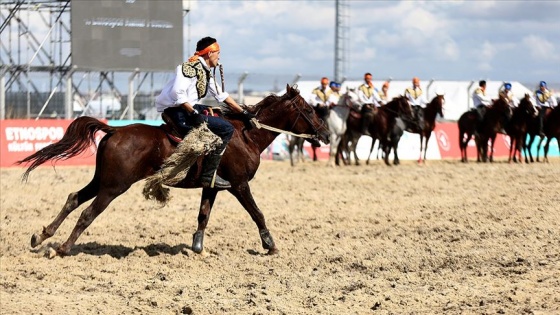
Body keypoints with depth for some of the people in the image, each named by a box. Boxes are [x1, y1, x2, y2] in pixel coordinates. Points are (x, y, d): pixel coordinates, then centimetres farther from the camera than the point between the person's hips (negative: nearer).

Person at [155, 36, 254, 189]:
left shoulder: (206, 73, 17)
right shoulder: (192, 66, -14)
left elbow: (222, 95, 24)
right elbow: (177, 92, -26)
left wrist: (243, 112, 23)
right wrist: (194, 113, -26)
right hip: (176, 112, -11)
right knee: (227, 129, -13)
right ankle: (208, 177, -13)